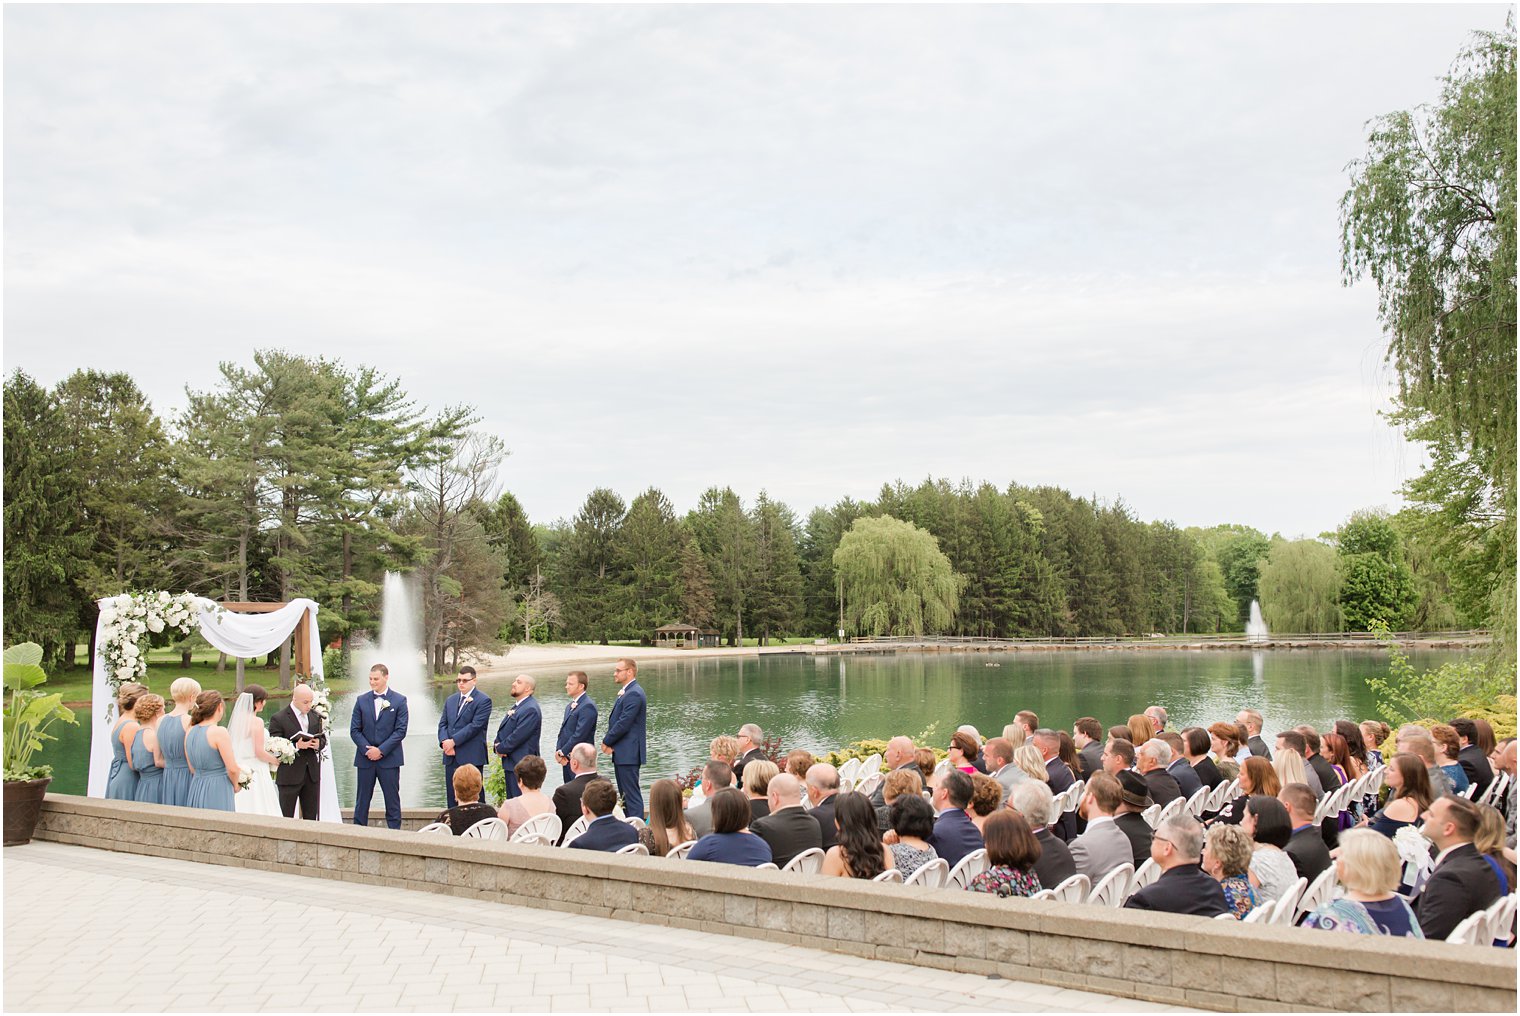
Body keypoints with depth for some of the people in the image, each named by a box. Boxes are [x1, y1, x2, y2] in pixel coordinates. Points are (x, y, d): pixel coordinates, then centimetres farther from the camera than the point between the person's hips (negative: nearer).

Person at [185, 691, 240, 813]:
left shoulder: (189, 732, 5)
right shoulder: (219, 732, -15)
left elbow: (192, 768, 11)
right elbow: (232, 769, -15)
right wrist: (235, 786, 3)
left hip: (196, 790, 7)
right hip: (217, 791, -7)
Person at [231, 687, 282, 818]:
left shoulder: (237, 718, 6)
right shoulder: (257, 721, -15)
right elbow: (259, 753, -17)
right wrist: (274, 759, 0)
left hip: (239, 772, 8)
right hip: (255, 772, -8)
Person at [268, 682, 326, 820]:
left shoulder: (315, 716, 9)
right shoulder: (278, 719, -10)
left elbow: (323, 739, 15)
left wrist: (318, 744, -8)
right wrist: (297, 746, -26)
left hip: (312, 773, 5)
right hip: (289, 775, -5)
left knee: (311, 817, 11)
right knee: (286, 818, 3)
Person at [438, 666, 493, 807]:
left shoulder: (483, 700, -5)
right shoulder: (451, 700, 17)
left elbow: (475, 726, -14)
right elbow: (442, 724, 12)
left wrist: (454, 741, -16)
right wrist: (444, 741, -7)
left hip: (471, 757, -6)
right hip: (451, 758, 6)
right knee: (452, 795, 9)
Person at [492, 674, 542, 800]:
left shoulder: (531, 709, -17)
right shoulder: (516, 707, 16)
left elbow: (518, 736, -21)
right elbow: (503, 730, 18)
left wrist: (500, 749, -8)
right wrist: (497, 746, -1)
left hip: (521, 765, -10)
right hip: (510, 763, 10)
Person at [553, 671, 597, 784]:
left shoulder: (588, 706, -14)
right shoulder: (570, 705, 18)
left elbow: (580, 734, -19)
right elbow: (563, 731, 16)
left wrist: (562, 752, -13)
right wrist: (558, 751, 0)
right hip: (567, 759, 9)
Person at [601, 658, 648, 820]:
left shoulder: (634, 694, -17)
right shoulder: (624, 692, 16)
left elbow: (623, 723, -21)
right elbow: (615, 720, 17)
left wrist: (607, 742, -8)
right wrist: (608, 742, 1)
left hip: (628, 753, -10)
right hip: (622, 753, 10)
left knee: (631, 794, -8)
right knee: (624, 794, 15)